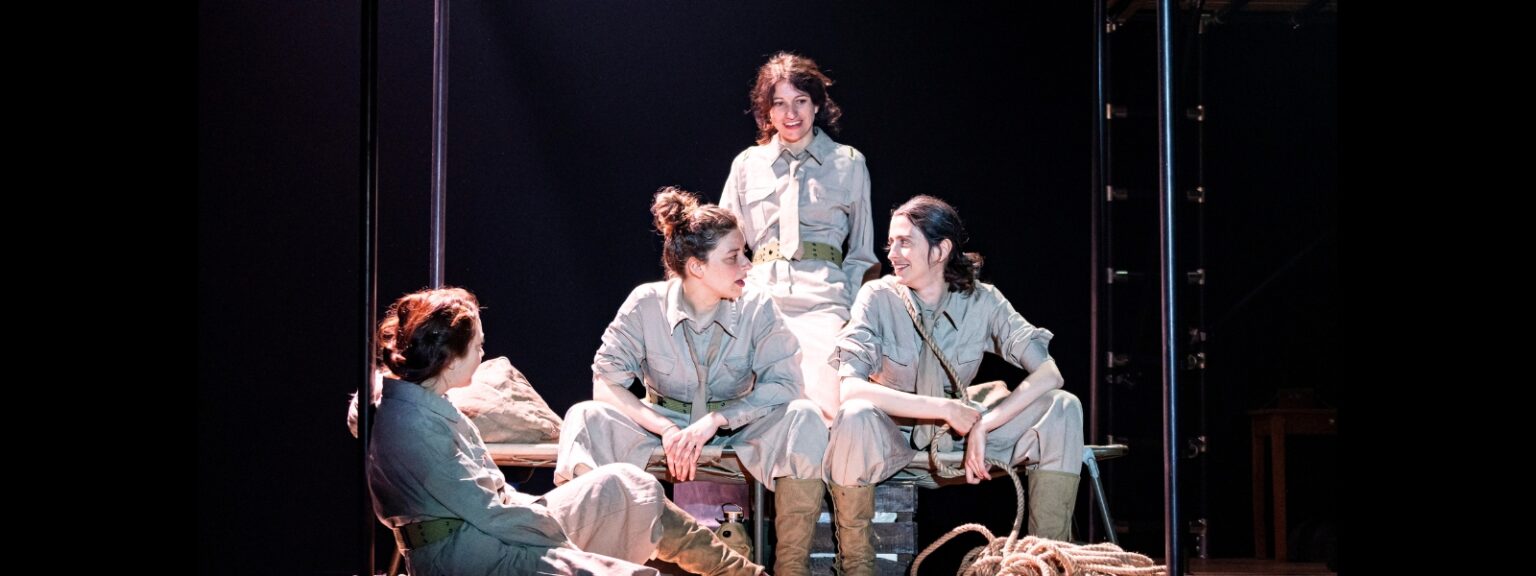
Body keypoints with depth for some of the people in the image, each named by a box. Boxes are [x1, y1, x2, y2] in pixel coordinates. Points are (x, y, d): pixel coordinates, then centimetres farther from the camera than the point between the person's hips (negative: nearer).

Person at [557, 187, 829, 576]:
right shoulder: (647, 304, -12)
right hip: (661, 425, 0)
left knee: (804, 418, -29)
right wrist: (666, 430, -29)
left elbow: (784, 384, -19)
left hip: (736, 428, 0)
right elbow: (605, 384, -14)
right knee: (586, 418, -27)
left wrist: (716, 420, -32)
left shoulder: (757, 308, -10)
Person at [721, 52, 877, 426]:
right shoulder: (747, 165, 17)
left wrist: (854, 313, 3)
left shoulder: (849, 164, 14)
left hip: (823, 301, -1)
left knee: (822, 406, -26)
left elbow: (861, 253, 17)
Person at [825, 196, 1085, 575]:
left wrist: (982, 426, -26)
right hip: (893, 436, -2)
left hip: (958, 430, 3)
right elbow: (850, 387, -28)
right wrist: (944, 408, -31)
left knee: (1063, 408, -18)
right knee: (856, 417, -38)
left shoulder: (982, 301, -8)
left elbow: (1049, 374, -16)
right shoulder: (878, 298, -14)